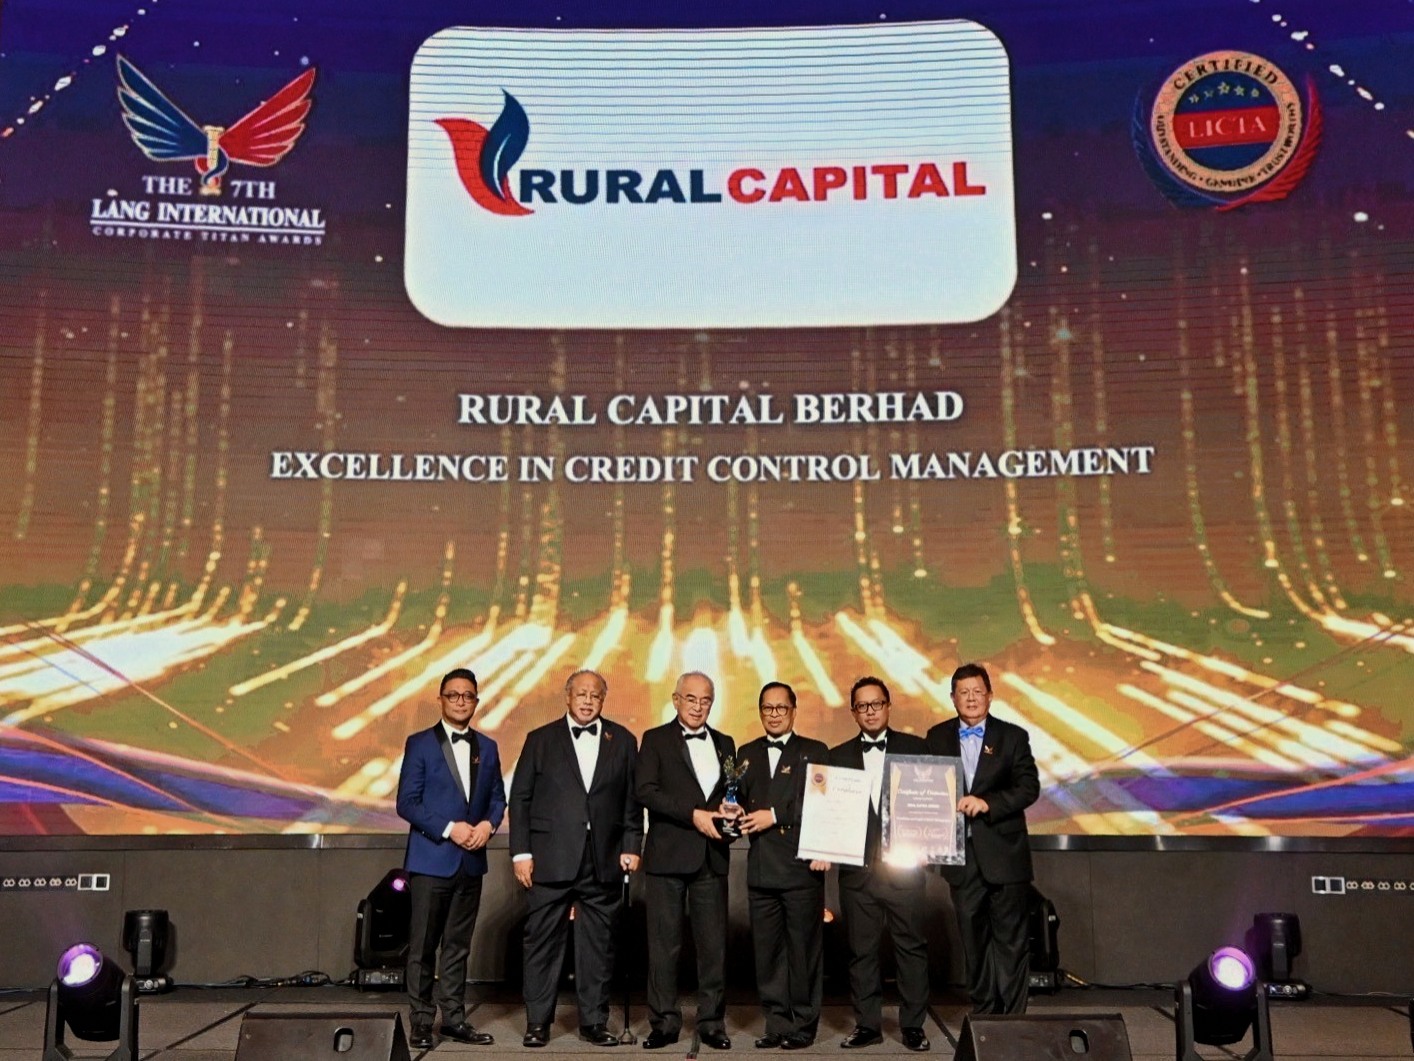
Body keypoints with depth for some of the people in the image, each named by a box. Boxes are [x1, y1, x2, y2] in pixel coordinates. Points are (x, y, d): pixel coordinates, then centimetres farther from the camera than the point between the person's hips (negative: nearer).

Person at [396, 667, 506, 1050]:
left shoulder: (487, 747, 11)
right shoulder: (420, 744, -2)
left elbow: (498, 798, 12)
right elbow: (406, 803, -8)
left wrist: (488, 824, -9)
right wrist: (449, 829, -16)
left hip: (471, 861, 4)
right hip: (431, 859, -4)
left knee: (458, 945, 10)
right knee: (422, 946, 2)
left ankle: (454, 1018, 17)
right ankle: (422, 1021, 11)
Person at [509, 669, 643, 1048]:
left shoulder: (622, 741, 9)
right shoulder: (541, 740, 6)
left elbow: (632, 799, 8)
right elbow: (520, 799, 4)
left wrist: (631, 846, 0)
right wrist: (521, 851, -3)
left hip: (604, 861, 1)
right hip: (551, 860, -1)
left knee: (598, 945, 6)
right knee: (543, 942, 3)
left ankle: (594, 1021, 17)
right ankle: (538, 1022, 13)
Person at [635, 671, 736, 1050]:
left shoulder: (724, 744, 15)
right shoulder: (656, 740, 3)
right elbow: (646, 791, -9)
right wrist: (694, 814, -17)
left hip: (712, 857, 3)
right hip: (667, 856, -3)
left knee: (713, 943, 4)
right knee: (664, 944, 2)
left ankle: (712, 1022, 14)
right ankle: (664, 1022, 13)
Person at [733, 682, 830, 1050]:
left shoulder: (815, 752, 4)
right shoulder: (747, 753, 17)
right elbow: (741, 802, 17)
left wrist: (775, 816, -11)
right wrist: (735, 813, -5)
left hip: (802, 867, -4)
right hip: (761, 868, 4)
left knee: (804, 949, 0)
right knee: (767, 950, 6)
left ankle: (803, 1025, 10)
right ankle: (777, 1023, 15)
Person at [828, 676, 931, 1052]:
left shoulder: (916, 748, 5)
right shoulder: (838, 756, 9)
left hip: (903, 866, -1)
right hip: (857, 869, 1)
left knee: (911, 946, 3)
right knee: (861, 949, 6)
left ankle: (913, 1025, 13)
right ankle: (867, 1024, 15)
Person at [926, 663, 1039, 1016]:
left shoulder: (1013, 737, 1)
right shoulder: (937, 737, 8)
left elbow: (1029, 787, -8)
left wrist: (987, 803, -20)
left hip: (1004, 854, -2)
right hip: (961, 856, 2)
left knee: (1010, 940, 1)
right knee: (974, 941, 10)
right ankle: (984, 1014, 20)